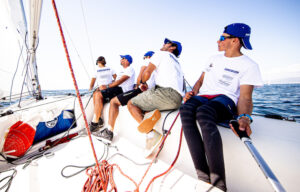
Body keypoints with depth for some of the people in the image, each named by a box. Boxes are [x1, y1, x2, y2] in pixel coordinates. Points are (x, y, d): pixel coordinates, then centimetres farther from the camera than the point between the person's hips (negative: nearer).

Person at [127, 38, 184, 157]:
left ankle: (151, 134, -14)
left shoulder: (161, 53, 11)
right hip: (177, 99, 8)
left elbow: (147, 72, -2)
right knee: (140, 99, 21)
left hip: (166, 92, -8)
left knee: (131, 104, 5)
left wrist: (143, 82, 20)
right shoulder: (176, 62, 34)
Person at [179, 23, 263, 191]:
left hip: (225, 99, -4)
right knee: (185, 109, -32)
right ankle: (203, 176, -33)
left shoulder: (249, 65, 5)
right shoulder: (214, 59, 25)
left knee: (203, 112, -40)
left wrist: (244, 117, -25)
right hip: (202, 97, 5)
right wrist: (193, 92, 3)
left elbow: (245, 97, -4)